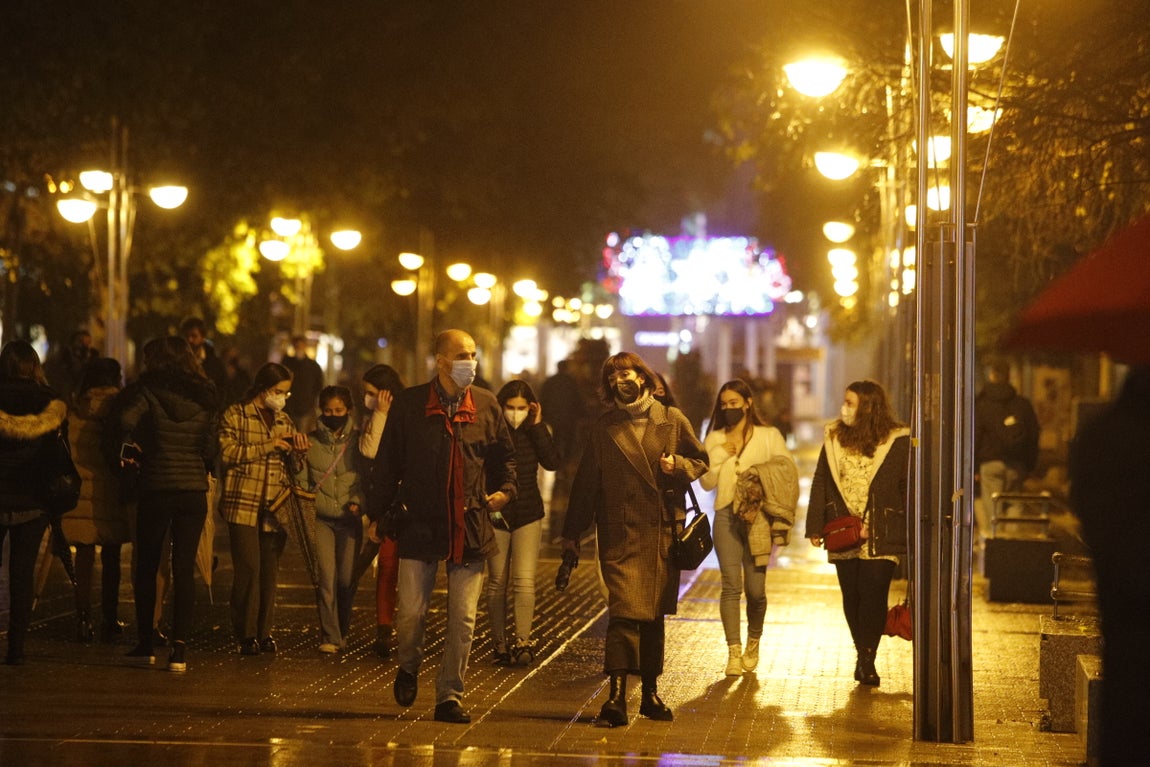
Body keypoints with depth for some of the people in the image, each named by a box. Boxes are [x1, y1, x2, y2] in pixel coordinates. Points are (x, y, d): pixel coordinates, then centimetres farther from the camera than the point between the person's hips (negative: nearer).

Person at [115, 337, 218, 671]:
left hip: (156, 489, -2)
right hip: (194, 490, 2)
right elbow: (210, 448, 3)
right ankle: (179, 647, -6)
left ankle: (145, 644, 16)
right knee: (184, 569, 2)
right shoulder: (205, 398, 5)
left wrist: (130, 444, -2)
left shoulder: (147, 392, -4)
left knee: (146, 568, 12)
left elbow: (127, 421, -21)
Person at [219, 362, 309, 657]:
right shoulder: (235, 415, 1)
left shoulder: (284, 420, 18)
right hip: (244, 506, -5)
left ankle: (264, 632, 12)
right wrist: (268, 446, -14)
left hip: (276, 509, 5)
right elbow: (228, 451, -12)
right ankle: (246, 634, -2)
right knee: (248, 569, -9)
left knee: (270, 571, 5)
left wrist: (299, 450, 2)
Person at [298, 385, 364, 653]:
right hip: (321, 518, 0)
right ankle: (329, 636, -6)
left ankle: (342, 632, 20)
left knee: (347, 578, -1)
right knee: (326, 576, -10)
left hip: (350, 519, 0)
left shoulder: (358, 440, 4)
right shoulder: (310, 440, 6)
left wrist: (359, 502, -10)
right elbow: (302, 481, 11)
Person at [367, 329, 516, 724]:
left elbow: (505, 455, 18)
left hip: (470, 528, 2)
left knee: (463, 619, 2)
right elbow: (387, 462, 4)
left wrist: (505, 489, 2)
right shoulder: (409, 403, 0)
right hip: (420, 525, -2)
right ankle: (408, 668, 32)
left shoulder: (486, 405, 6)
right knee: (411, 612, 1)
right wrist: (378, 513, 4)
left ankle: (450, 697, 12)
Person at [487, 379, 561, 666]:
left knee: (524, 580, -11)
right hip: (496, 515, -1)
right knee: (497, 583, 6)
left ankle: (523, 642, -13)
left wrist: (538, 426, -16)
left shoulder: (535, 431, 0)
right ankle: (500, 644, 14)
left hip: (528, 515, 1)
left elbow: (552, 463, -15)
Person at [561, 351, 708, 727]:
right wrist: (572, 533, 9)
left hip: (663, 533, 2)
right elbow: (586, 484, 10)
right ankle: (616, 697, -18)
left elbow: (700, 460, 16)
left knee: (655, 615, 10)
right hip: (620, 534, -2)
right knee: (624, 611, -15)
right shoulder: (603, 428, 7)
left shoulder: (672, 420, 7)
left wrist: (679, 466, -7)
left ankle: (650, 693, 22)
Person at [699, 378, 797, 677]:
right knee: (731, 585, -9)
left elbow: (789, 475, 4)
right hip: (727, 515, 1)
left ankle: (753, 642, 23)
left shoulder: (769, 436, 7)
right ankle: (734, 652, -5)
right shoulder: (715, 439, 13)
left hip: (759, 516, -1)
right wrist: (722, 454, -6)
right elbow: (707, 482, 6)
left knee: (756, 588, -3)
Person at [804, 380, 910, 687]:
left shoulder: (898, 441, -3)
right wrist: (816, 527, 4)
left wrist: (909, 532, -5)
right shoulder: (834, 436, 8)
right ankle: (864, 657, 21)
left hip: (881, 536, -4)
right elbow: (820, 483, 9)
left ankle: (867, 661, -4)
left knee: (874, 596, -10)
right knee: (852, 598, 8)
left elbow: (909, 489, 0)